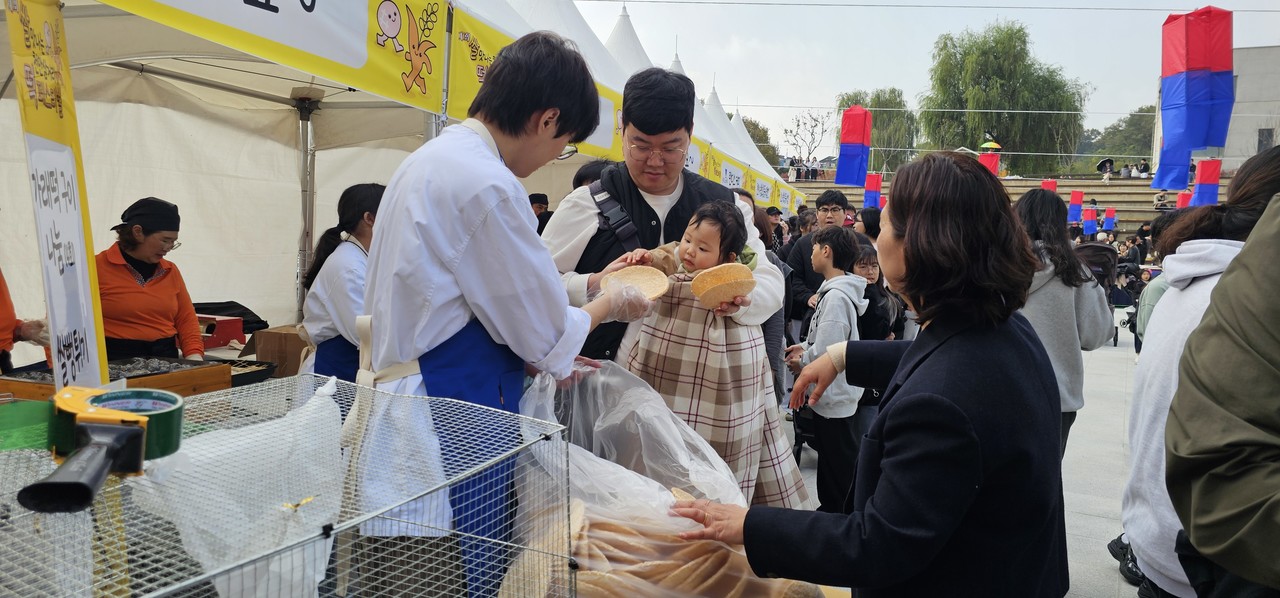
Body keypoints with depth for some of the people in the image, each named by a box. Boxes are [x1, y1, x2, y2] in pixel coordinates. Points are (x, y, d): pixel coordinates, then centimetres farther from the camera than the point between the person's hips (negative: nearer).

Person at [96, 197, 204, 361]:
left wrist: (194, 356, 0)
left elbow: (186, 318, 17)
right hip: (117, 364, -3)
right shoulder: (97, 267, 1)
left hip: (167, 362, 4)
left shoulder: (170, 271, 16)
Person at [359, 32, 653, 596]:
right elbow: (545, 331, -12)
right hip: (448, 434, -10)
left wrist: (542, 357, 19)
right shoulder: (488, 184, -20)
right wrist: (611, 303, 7)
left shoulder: (428, 160, 11)